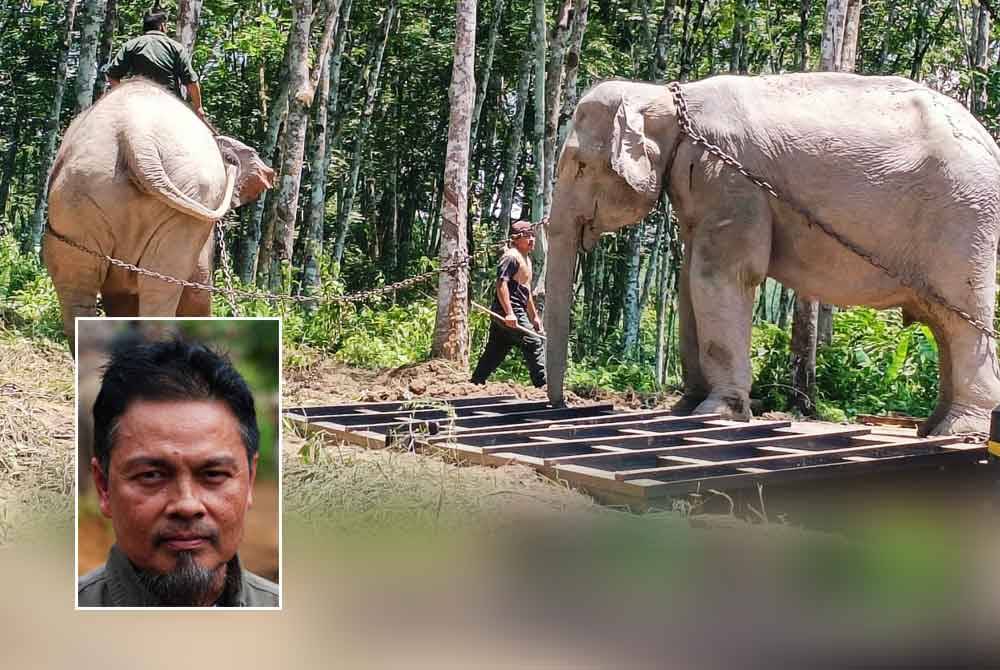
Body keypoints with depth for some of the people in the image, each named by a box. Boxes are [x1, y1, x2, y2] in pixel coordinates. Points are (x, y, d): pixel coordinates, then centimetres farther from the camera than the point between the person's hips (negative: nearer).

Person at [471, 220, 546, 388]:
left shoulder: (526, 259, 23)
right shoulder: (511, 256, -10)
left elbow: (526, 291, 32)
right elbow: (501, 283, -21)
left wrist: (534, 316, 30)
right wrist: (509, 312, -28)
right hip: (509, 312, -10)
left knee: (495, 352, 10)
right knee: (534, 344, -10)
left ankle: (475, 383, 12)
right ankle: (543, 384, -9)